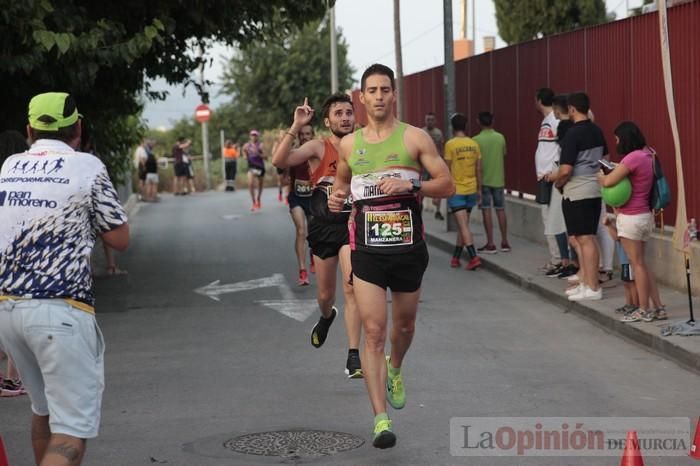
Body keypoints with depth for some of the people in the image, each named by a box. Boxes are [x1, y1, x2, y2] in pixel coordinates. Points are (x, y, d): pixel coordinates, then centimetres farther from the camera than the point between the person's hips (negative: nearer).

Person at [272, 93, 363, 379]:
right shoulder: (318, 148, -6)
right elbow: (279, 161, -21)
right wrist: (296, 128, -26)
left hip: (352, 224, 0)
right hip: (323, 226, 0)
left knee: (352, 288, -17)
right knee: (325, 294, 14)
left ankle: (354, 357, -13)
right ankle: (326, 317, 52)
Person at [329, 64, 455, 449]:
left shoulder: (414, 138, -3)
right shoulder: (349, 144, 5)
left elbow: (447, 186, -5)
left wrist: (410, 185, -21)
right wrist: (336, 197, 2)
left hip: (408, 248, 0)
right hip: (367, 250, 0)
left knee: (404, 324, 18)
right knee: (373, 331, -9)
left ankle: (394, 370, 52)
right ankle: (381, 418, -9)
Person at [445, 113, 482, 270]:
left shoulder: (450, 145, -11)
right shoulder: (474, 144, 3)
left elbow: (447, 170, -9)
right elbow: (478, 169, 7)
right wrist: (479, 189, 16)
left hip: (456, 190, -5)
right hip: (471, 190, 5)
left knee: (463, 225, -7)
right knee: (462, 224, 14)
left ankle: (474, 257, -18)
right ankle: (456, 257, 21)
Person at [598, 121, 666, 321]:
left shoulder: (633, 157, -19)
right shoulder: (648, 154, 7)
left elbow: (608, 182, -20)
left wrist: (600, 176, 0)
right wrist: (615, 170, 5)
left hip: (631, 218, -9)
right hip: (645, 215, 9)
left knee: (637, 264, 1)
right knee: (642, 264, 15)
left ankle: (644, 310, 9)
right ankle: (659, 308, 15)